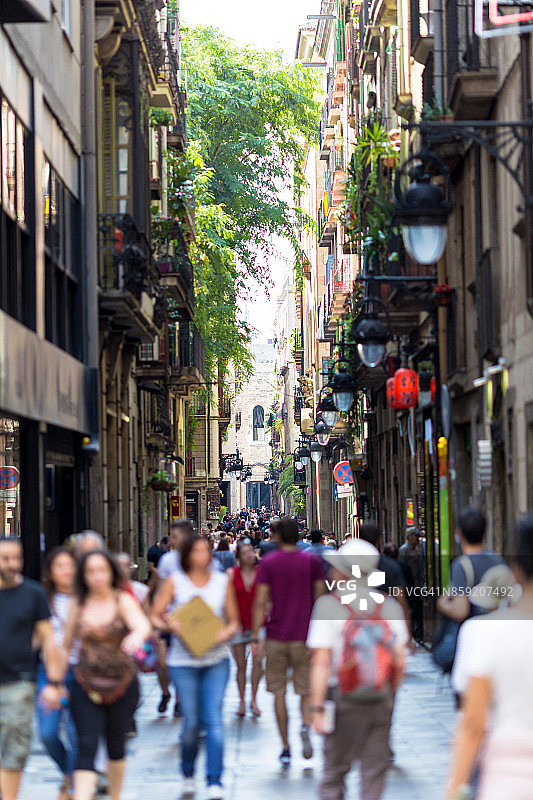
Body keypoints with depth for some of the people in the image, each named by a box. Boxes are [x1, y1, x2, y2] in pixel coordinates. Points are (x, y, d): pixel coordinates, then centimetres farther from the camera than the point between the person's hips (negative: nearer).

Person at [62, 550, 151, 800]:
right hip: (86, 687, 1)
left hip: (123, 685, -1)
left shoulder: (123, 601, -5)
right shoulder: (78, 606, 2)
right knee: (86, 746, -11)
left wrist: (138, 635, -48)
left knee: (116, 746, 13)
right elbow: (66, 646, 12)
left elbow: (143, 625, -24)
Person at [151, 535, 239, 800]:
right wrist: (169, 624, -19)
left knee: (213, 720, -9)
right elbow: (154, 616, 1)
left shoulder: (223, 581, 7)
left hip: (216, 660, 1)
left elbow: (234, 620, 10)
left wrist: (227, 632, -12)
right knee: (191, 722, 2)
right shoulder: (174, 582, 2)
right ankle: (188, 774, 26)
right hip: (183, 661, -1)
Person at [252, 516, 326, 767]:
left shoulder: (268, 563, -1)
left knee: (279, 692, 7)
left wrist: (255, 634, -4)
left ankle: (285, 747, 6)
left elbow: (260, 602, -6)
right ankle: (305, 725, -20)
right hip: (304, 636, 1)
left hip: (276, 635, 0)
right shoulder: (312, 562, 2)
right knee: (306, 690, 9)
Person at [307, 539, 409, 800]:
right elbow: (400, 661, 4)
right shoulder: (389, 605, 3)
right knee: (374, 771, 8)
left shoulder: (328, 605, -8)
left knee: (334, 772, 6)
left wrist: (317, 707, -10)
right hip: (381, 701, 3)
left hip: (344, 701, -3)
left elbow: (321, 663, -12)